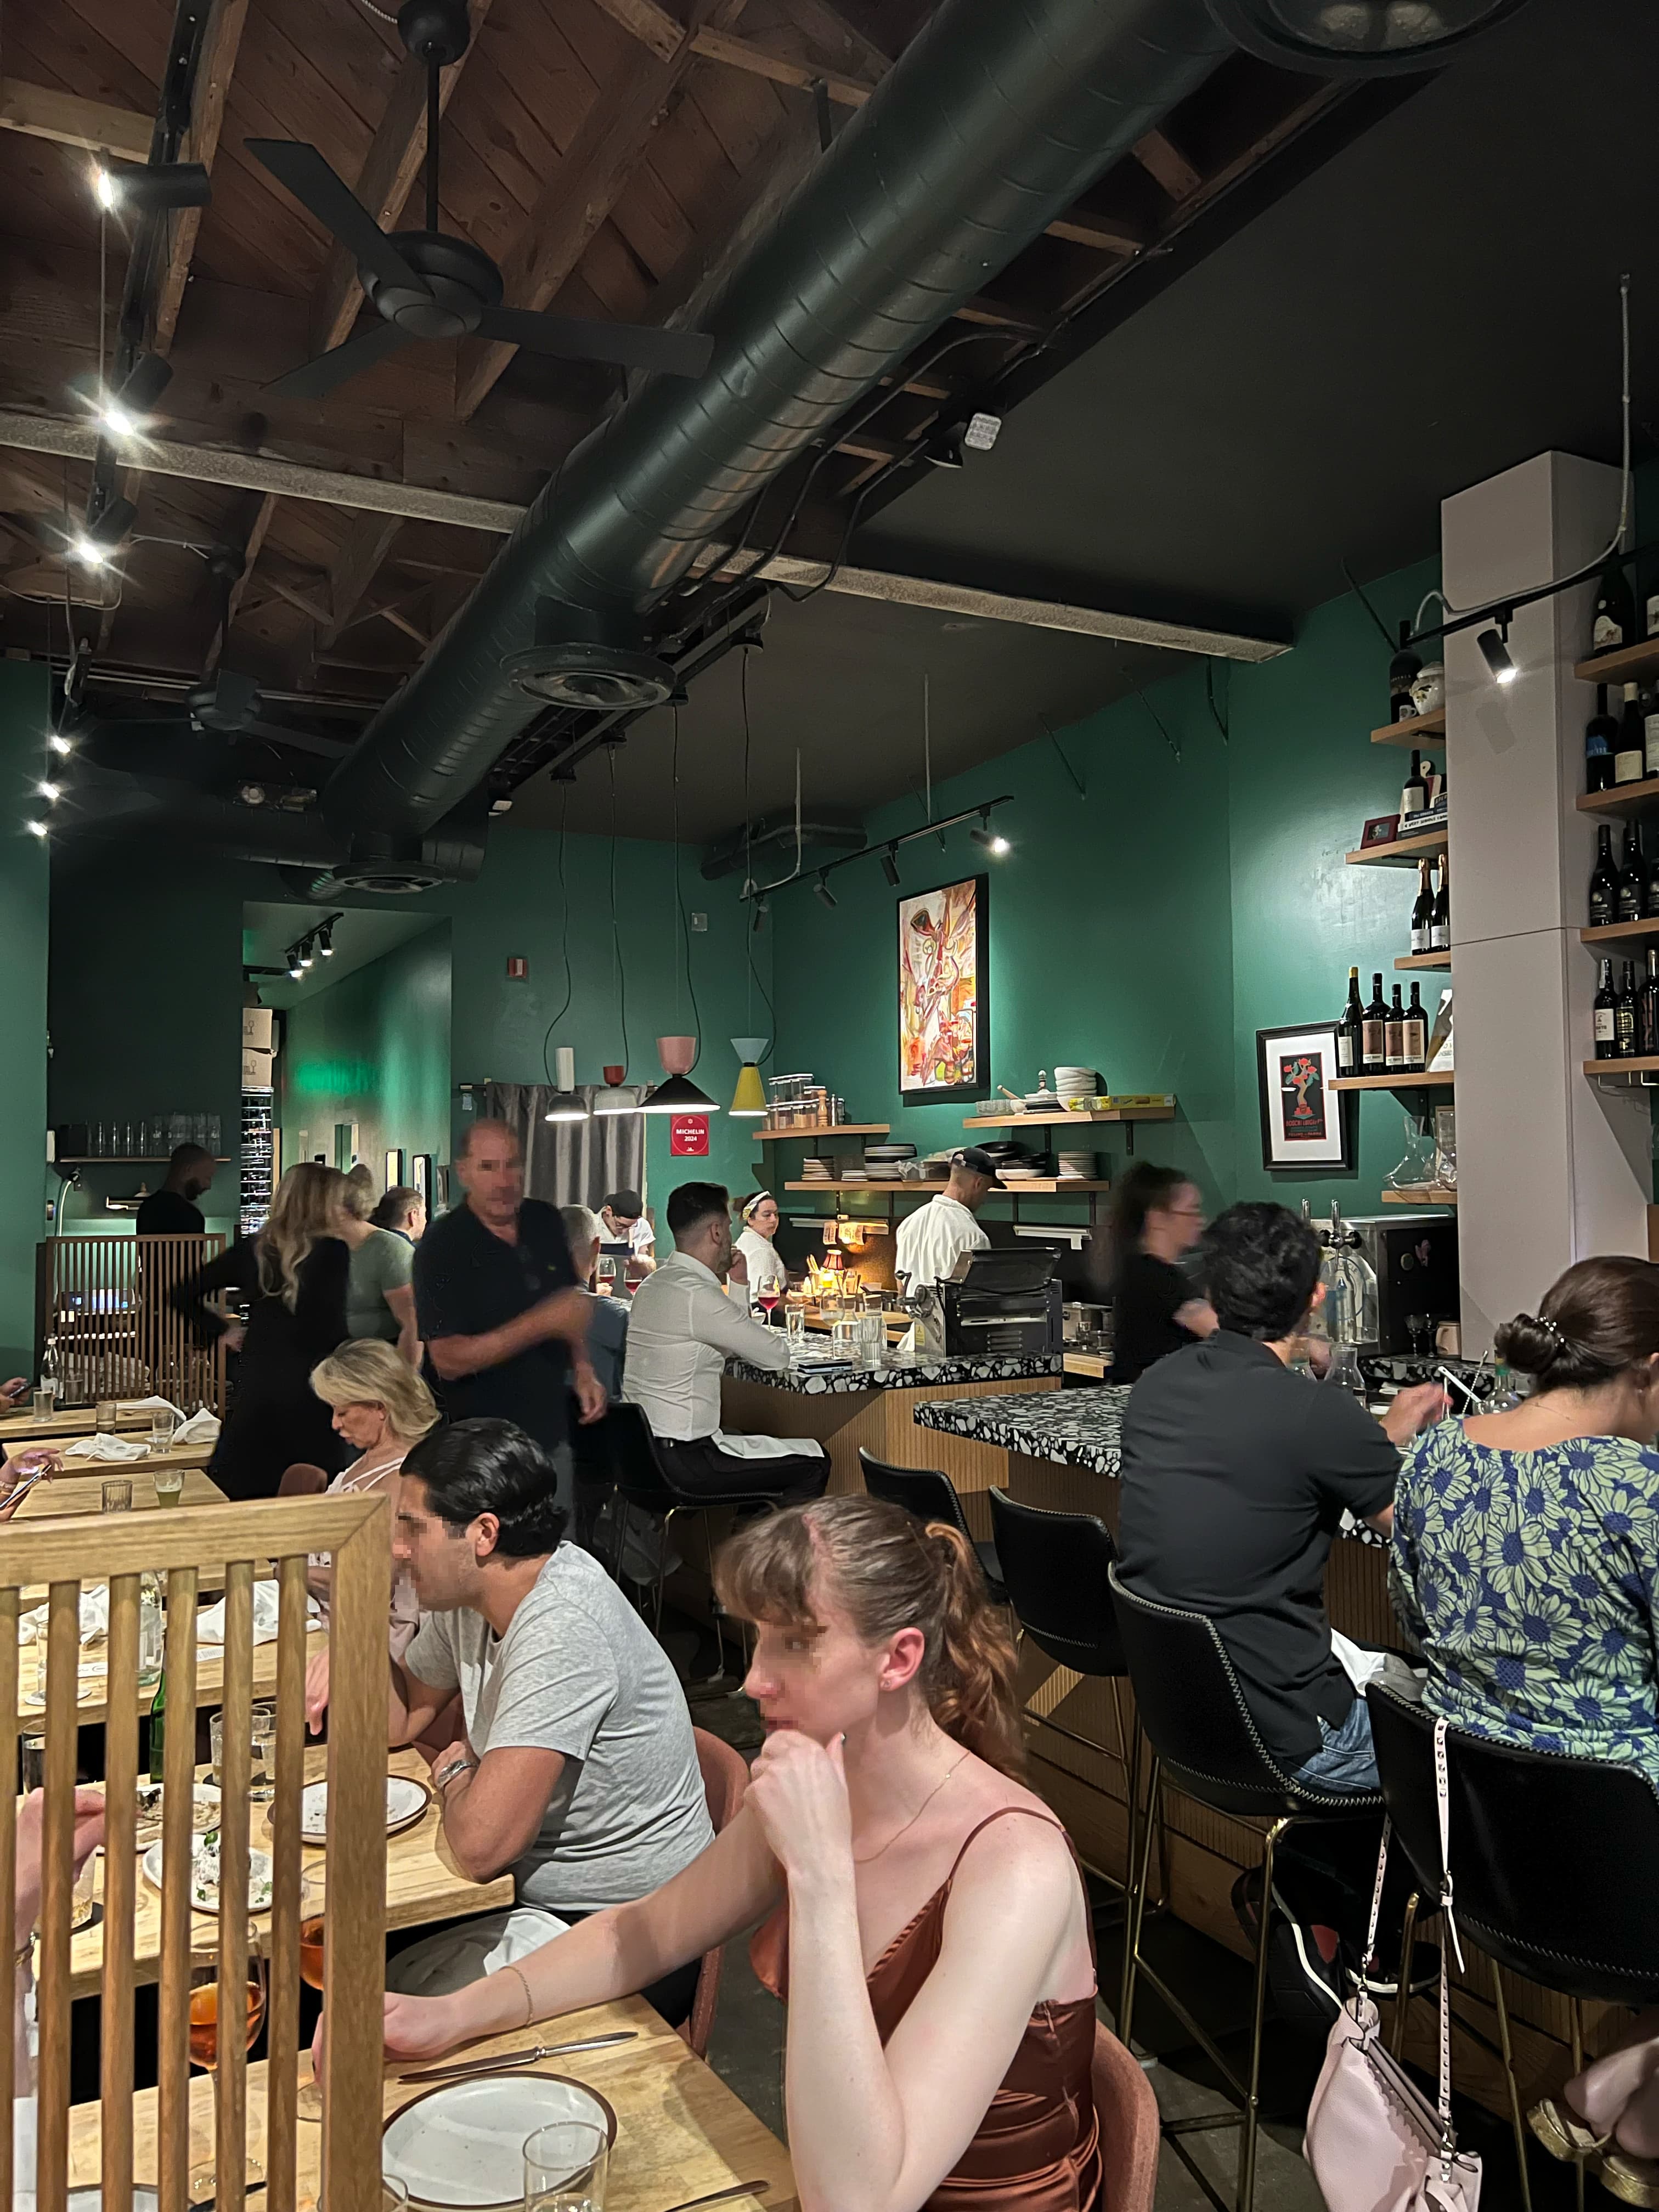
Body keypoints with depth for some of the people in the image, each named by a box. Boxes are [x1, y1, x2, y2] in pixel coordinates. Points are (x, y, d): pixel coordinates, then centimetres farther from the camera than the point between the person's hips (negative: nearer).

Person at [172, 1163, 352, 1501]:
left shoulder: (252, 1249, 6)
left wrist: (225, 1331, 15)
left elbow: (182, 1295, 11)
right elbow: (330, 1332, -13)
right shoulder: (333, 1251, -9)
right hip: (309, 1397, -5)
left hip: (254, 1388, 5)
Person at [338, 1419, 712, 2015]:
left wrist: (455, 1772, -9)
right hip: (539, 1890, 8)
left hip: (627, 1940, -8)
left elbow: (481, 1845, -31)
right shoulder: (467, 1594, -1)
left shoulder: (562, 1633, -30)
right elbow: (399, 1720, 13)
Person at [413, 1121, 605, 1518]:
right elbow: (448, 1360, -22)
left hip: (551, 1436, 6)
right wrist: (543, 1323, -29)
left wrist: (582, 1369, 2)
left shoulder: (546, 1223, 2)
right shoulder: (441, 1246, -16)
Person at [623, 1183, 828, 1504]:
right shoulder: (697, 1295, -20)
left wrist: (740, 1286, 15)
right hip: (681, 1462, -10)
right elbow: (778, 1357, -10)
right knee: (814, 1463, -3)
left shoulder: (653, 1285, 10)